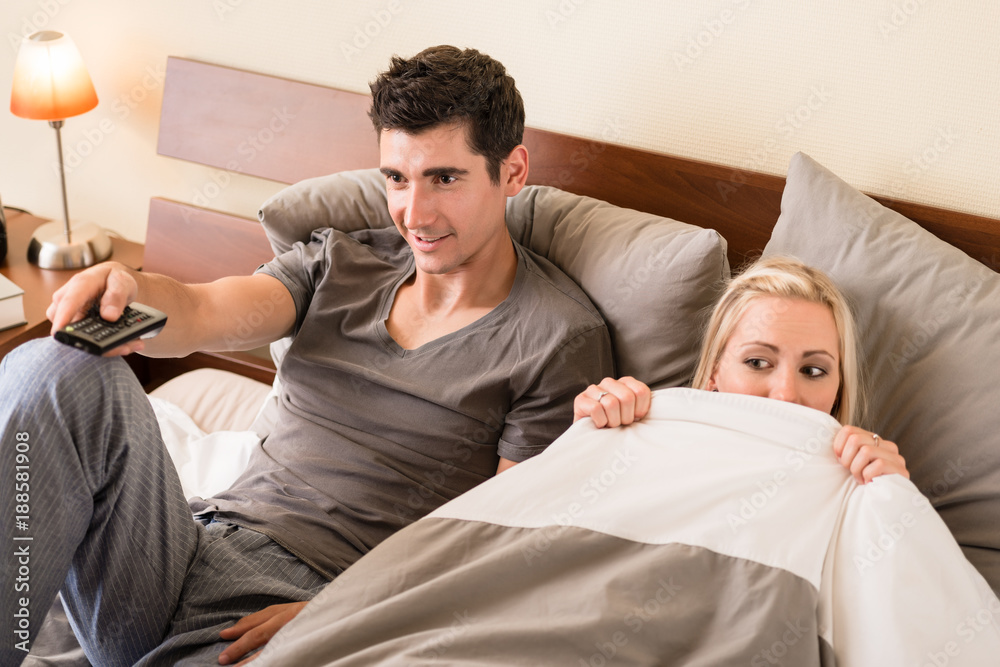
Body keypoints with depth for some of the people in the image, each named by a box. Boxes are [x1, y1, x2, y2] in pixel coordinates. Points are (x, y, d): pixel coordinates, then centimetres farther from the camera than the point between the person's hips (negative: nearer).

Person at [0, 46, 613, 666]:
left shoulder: (563, 338, -2)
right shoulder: (341, 259, 14)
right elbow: (200, 314, -1)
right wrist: (127, 289, -26)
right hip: (204, 531, 5)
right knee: (60, 370, -23)